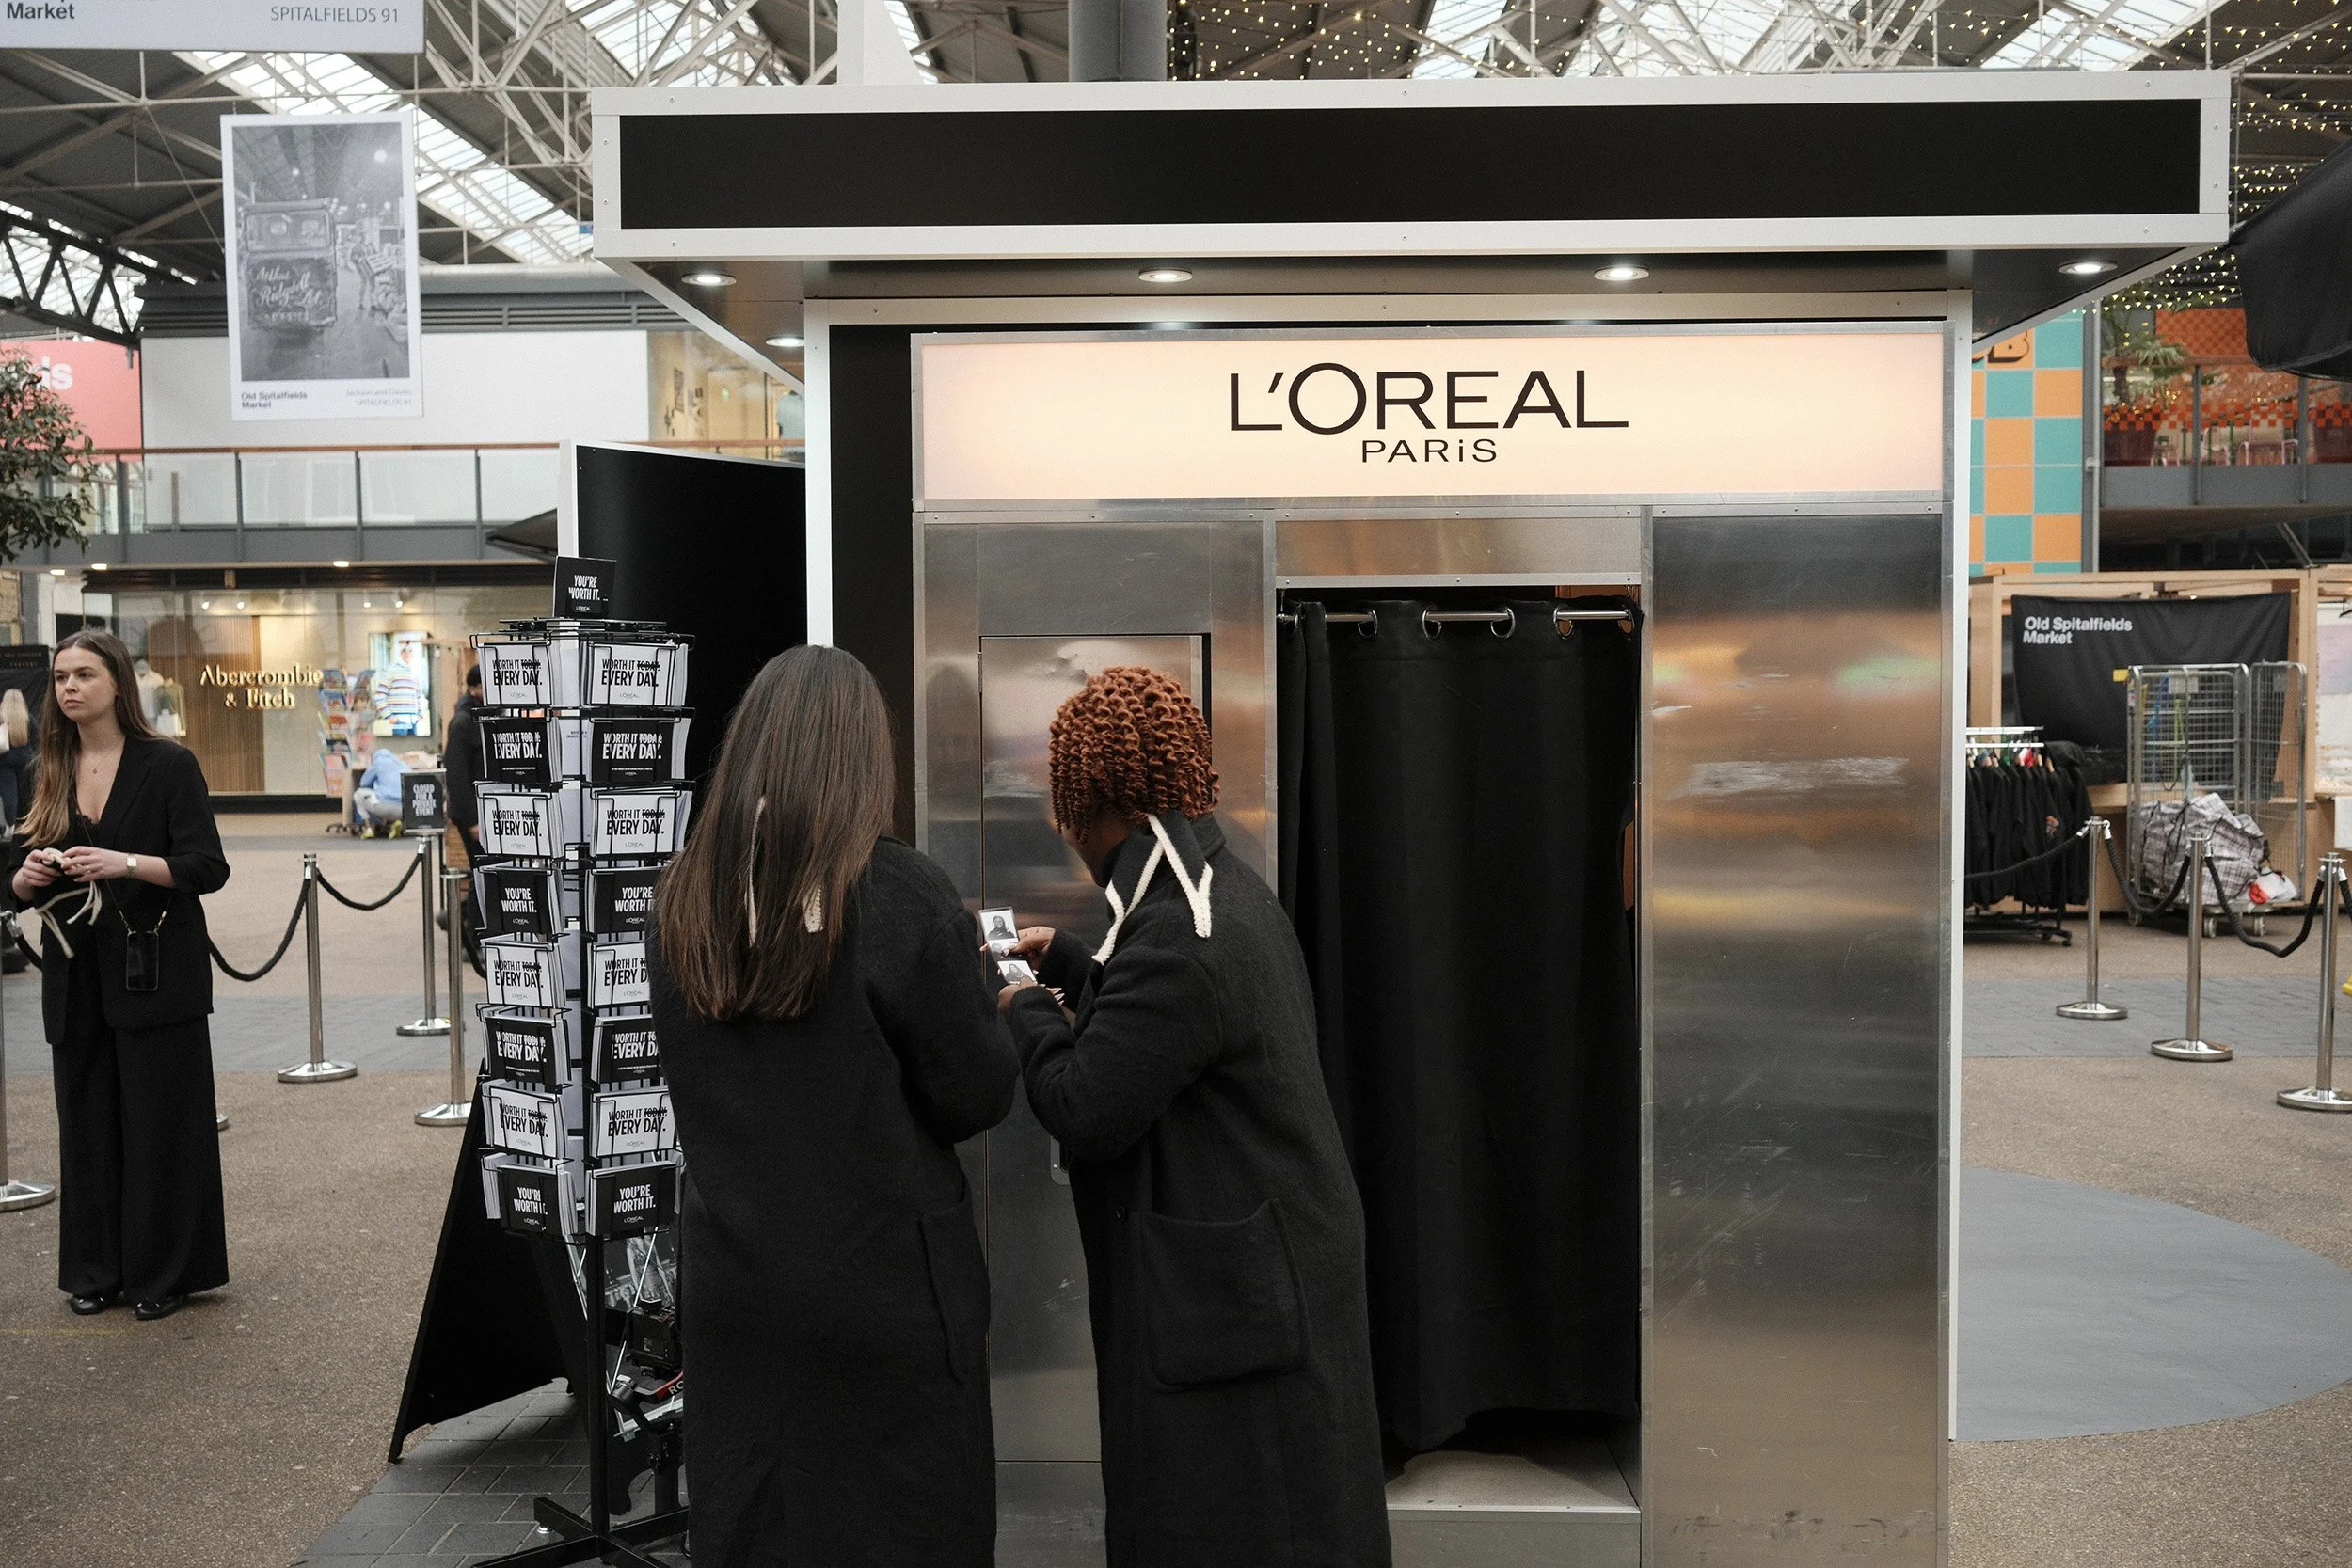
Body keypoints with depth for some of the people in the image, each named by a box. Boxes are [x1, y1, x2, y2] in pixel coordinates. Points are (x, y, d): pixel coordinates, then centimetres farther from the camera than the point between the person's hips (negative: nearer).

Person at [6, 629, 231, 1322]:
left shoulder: (168, 765, -5)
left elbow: (208, 868, -10)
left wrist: (127, 863, -24)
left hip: (155, 972, -4)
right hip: (76, 974, 4)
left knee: (160, 1122, 0)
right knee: (88, 1122, 8)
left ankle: (164, 1272, 11)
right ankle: (97, 1269, 19)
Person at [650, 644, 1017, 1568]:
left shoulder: (680, 903, -1)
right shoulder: (900, 895, -18)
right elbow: (979, 1098, -11)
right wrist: (981, 1000, 8)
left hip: (730, 1285, 5)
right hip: (886, 1291, -5)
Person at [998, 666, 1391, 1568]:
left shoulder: (1179, 940, -26)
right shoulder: (1226, 890, 8)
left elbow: (1084, 1113, -23)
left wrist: (1026, 1011, -6)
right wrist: (1065, 961, 32)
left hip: (1231, 1294, -10)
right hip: (1267, 1265, 10)